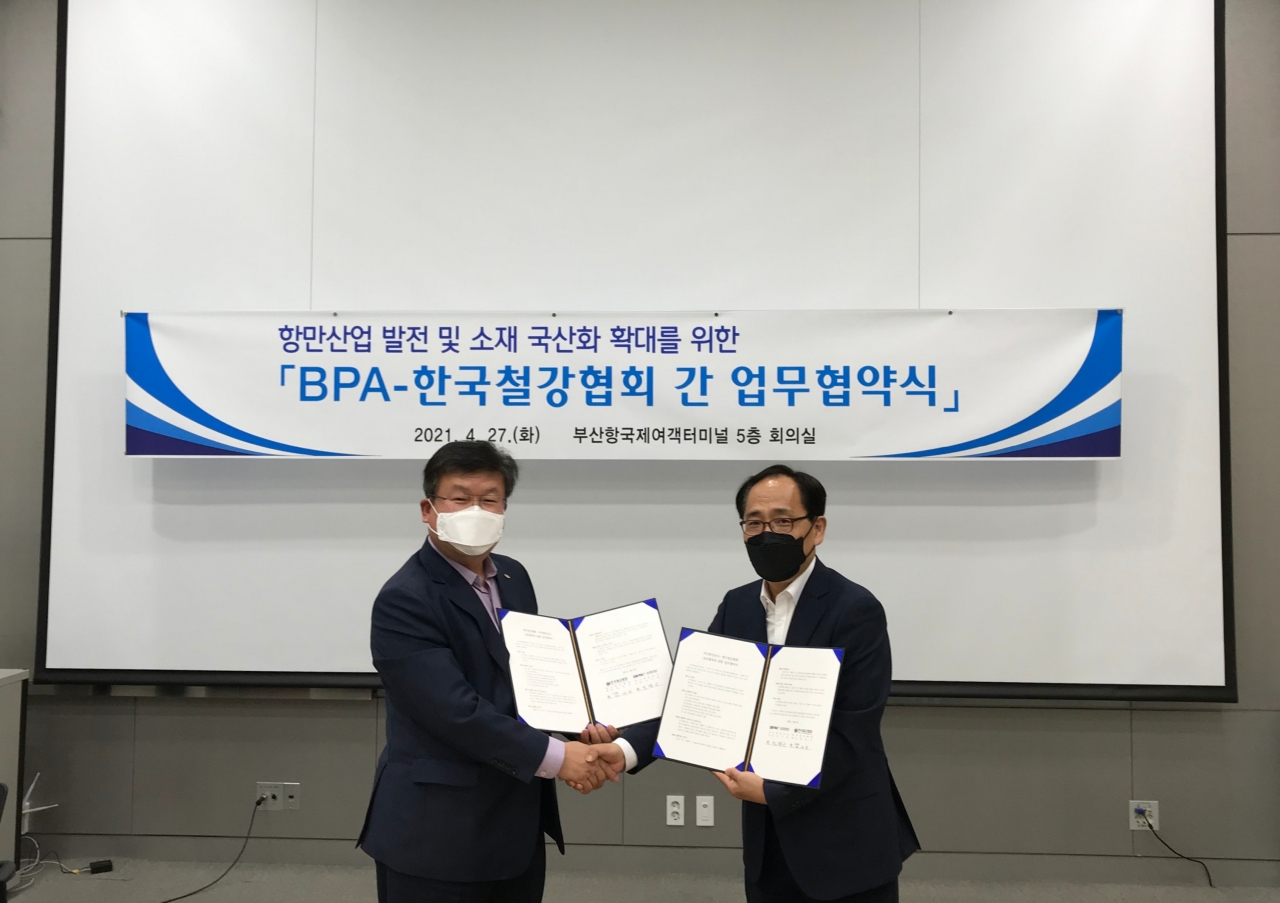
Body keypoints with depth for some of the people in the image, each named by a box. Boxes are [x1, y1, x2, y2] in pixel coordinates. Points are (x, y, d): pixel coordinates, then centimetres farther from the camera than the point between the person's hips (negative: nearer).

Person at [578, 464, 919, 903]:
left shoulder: (856, 610, -14)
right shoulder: (736, 606, 4)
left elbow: (853, 733, -18)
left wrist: (772, 790, -20)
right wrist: (626, 749, -16)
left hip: (846, 845, -5)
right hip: (767, 840, 5)